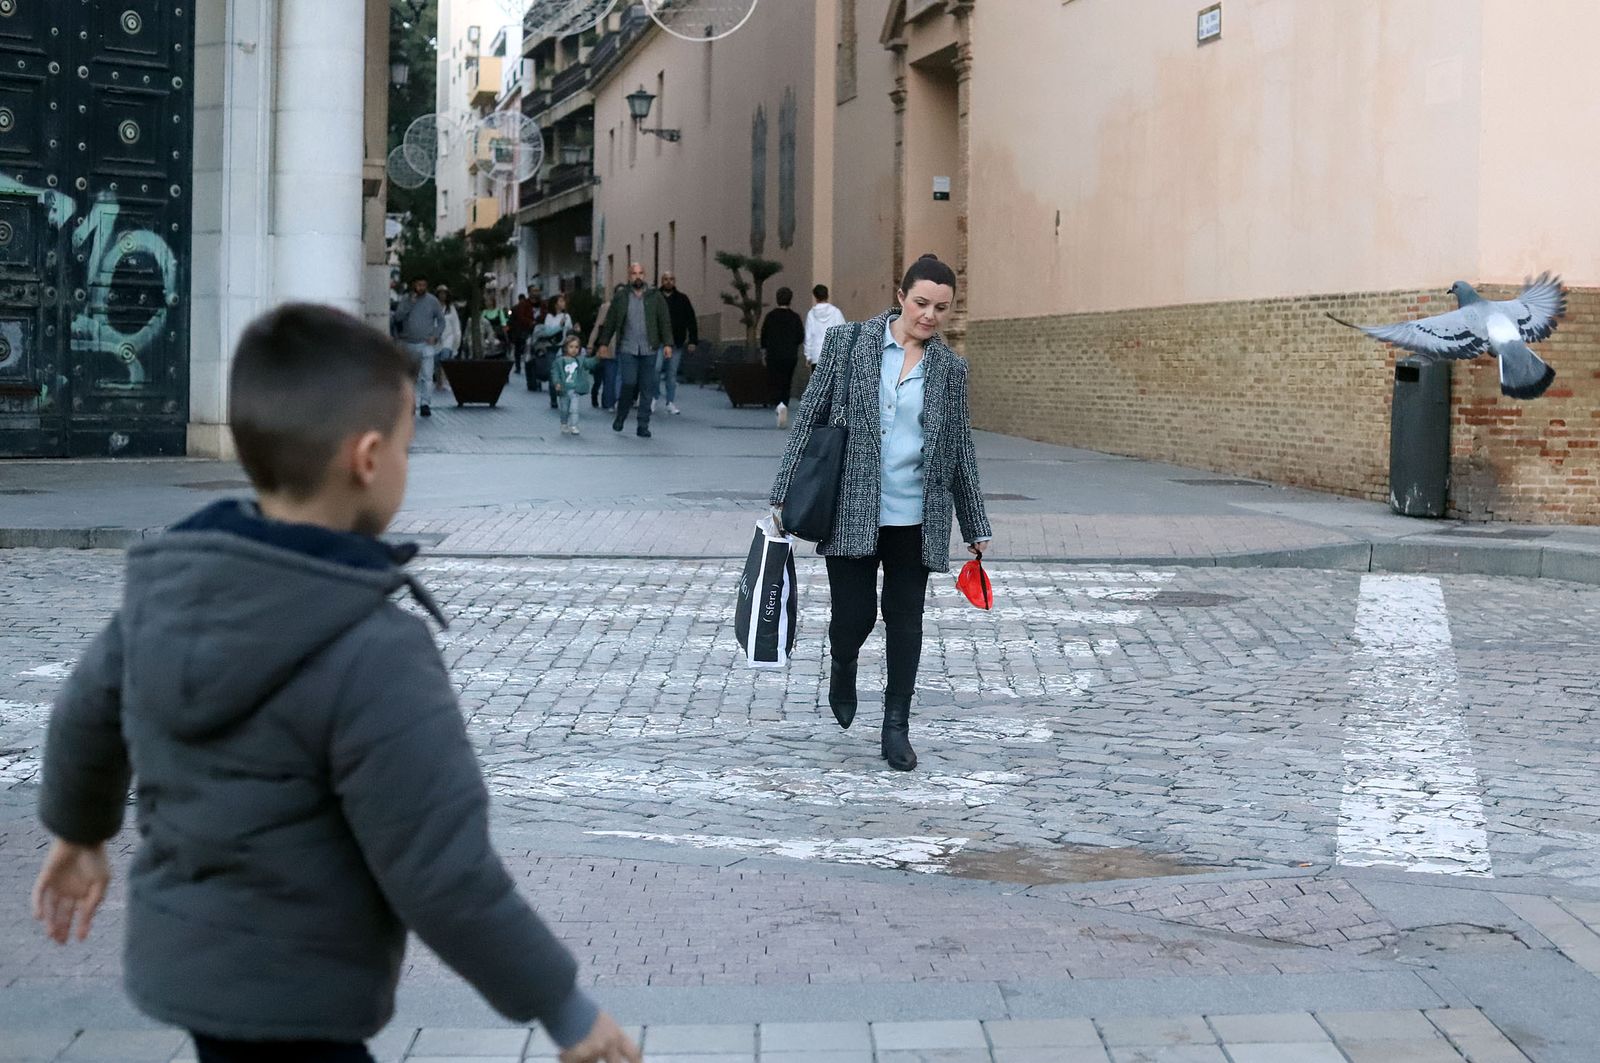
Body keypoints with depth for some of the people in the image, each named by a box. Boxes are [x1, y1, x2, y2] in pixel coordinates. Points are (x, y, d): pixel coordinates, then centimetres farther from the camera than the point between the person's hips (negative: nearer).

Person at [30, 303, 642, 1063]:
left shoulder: (165, 590, -4)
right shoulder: (374, 657, -28)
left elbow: (85, 718, 14)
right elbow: (444, 879, -25)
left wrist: (79, 829, 34)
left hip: (182, 956, 9)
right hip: (286, 997, -9)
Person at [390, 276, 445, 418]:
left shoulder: (432, 300, 2)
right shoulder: (406, 299, 5)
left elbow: (441, 320, 8)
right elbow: (397, 317, -6)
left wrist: (436, 336, -6)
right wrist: (410, 303, -14)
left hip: (426, 344, -2)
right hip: (408, 344, 2)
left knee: (427, 376, -14)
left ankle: (425, 404, -17)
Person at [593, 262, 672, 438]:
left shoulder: (655, 297, 6)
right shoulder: (620, 297, 7)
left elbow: (665, 321, 4)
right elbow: (610, 322, 10)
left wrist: (667, 344, -4)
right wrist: (604, 343, 6)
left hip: (649, 350, 1)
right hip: (627, 349, -1)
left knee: (647, 389, 1)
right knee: (629, 384, -11)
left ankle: (643, 426, 8)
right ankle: (620, 416, 14)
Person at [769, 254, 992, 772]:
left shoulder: (949, 368, 6)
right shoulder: (849, 342, -1)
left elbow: (960, 450, 12)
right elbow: (810, 415, 1)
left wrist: (976, 526, 14)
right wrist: (784, 493, -3)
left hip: (914, 517, 2)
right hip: (850, 510, -2)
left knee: (905, 619, 4)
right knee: (854, 614, -2)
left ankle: (896, 728, 15)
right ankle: (843, 667, 34)